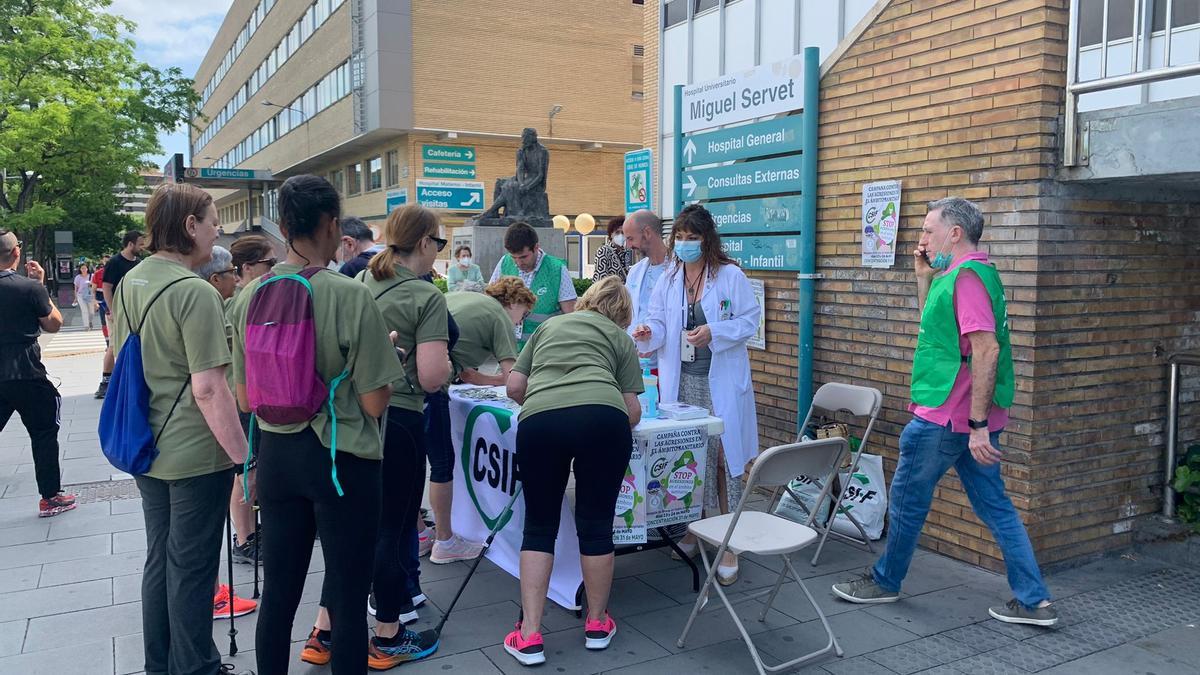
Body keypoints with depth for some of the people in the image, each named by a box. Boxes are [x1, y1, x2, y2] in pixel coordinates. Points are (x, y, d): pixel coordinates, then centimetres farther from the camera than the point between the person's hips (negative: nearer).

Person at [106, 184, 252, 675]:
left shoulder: (127, 284, 6)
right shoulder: (194, 293, -20)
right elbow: (208, 390, -24)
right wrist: (247, 460, -19)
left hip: (146, 449, 8)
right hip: (195, 454, -8)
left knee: (160, 559, 20)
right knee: (191, 568, 5)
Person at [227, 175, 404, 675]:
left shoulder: (249, 296, -1)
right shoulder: (351, 296, -17)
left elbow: (245, 400, 7)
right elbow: (374, 403, -15)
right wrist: (386, 355, 3)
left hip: (277, 453, 5)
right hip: (342, 459, -5)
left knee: (277, 592, 16)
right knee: (347, 599, 7)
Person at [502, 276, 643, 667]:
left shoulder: (549, 326, 33)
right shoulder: (619, 337, 27)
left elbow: (514, 388, 29)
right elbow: (632, 409, 18)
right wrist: (623, 425, 39)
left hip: (538, 421, 1)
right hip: (602, 417, -1)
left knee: (539, 527, 16)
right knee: (596, 526, 14)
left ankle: (529, 636, 13)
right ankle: (597, 624, 30)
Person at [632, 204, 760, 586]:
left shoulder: (730, 275, -4)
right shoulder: (668, 279, 10)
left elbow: (749, 321, -4)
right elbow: (659, 323, 9)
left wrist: (714, 332, -19)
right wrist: (649, 334, -13)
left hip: (720, 382, -4)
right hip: (680, 381, 5)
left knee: (722, 457, -5)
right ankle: (691, 530, 27)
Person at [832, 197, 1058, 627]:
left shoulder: (966, 275, -17)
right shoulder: (969, 273, 15)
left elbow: (986, 349, -25)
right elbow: (934, 326, 26)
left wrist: (977, 424, -25)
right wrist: (925, 279, 15)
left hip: (946, 415, -9)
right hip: (974, 419, 10)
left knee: (908, 497, 7)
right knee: (994, 506, 12)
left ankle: (885, 581, 24)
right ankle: (1034, 601, 15)